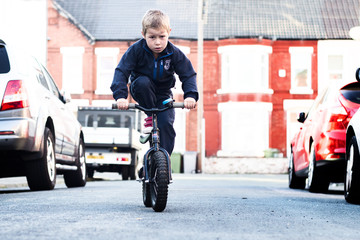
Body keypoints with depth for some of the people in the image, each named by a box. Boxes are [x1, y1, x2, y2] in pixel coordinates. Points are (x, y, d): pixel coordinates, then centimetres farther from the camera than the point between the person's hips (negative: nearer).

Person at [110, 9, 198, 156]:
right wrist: (120, 96, -42)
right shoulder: (136, 50, -22)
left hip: (163, 95, 1)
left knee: (166, 124, -22)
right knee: (142, 82, -36)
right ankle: (150, 116, -12)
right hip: (142, 92, 0)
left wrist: (190, 95, -37)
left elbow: (188, 75, -17)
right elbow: (121, 71, -26)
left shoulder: (174, 53, -18)